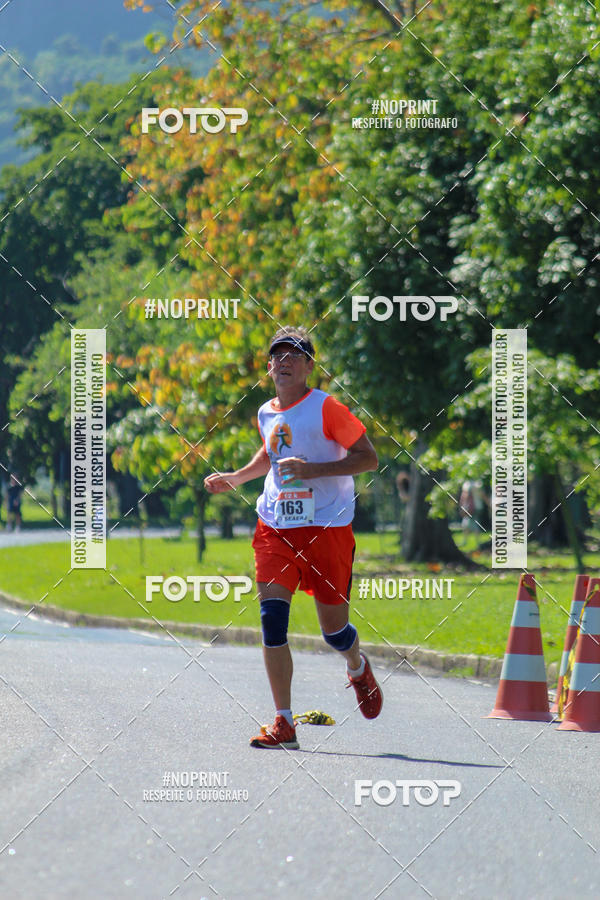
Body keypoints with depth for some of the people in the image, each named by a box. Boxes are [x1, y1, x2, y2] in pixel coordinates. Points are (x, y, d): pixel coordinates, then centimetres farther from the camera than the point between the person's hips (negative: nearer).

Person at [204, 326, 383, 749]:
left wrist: (311, 469, -20)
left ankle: (358, 667, 41)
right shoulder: (267, 414, 10)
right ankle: (284, 724, -8)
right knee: (272, 614, -11)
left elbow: (368, 458, -12)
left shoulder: (326, 408, -10)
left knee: (334, 628, 2)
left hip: (327, 527, -4)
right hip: (276, 527, 4)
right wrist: (237, 478, 18)